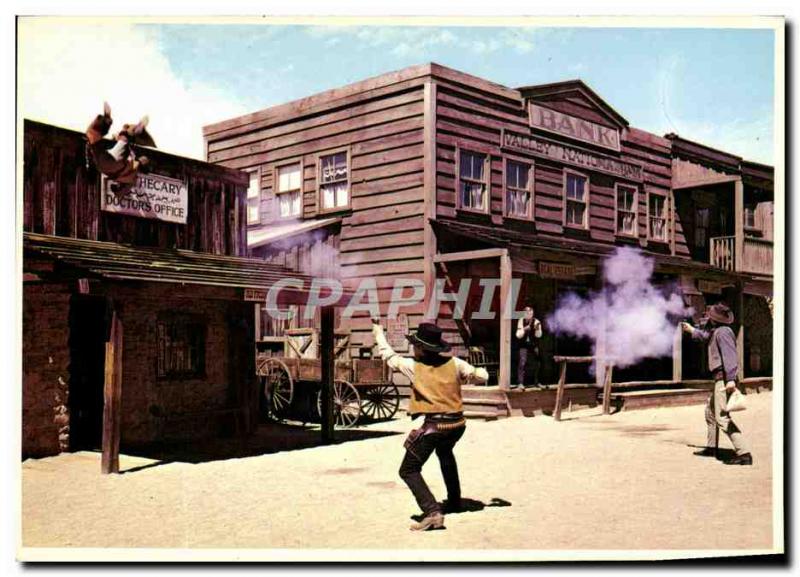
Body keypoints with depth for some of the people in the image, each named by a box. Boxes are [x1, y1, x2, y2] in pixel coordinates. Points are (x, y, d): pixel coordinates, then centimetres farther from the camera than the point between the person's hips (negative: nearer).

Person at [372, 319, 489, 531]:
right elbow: (481, 376, 6)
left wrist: (378, 331, 26)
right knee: (445, 453, 37)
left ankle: (432, 512, -16)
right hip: (457, 424, 6)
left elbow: (389, 355, 10)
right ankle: (455, 500, 43)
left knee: (408, 470, 2)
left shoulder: (413, 367, -5)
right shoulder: (453, 363, 1)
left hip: (434, 426, -6)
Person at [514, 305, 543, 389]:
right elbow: (518, 335, -4)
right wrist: (524, 329, -21)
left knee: (536, 364, 7)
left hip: (534, 345, 2)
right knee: (522, 363, -13)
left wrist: (537, 329, -25)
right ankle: (520, 383, -11)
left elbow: (538, 335, -7)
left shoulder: (536, 322, -1)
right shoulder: (521, 321, 0)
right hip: (524, 345, -2)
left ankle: (536, 382, 21)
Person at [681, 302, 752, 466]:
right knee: (710, 411, 24)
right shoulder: (715, 331, 17)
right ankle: (711, 447, 37)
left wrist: (730, 379, -33)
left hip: (724, 379, -11)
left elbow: (729, 355, -25)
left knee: (723, 418, -16)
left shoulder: (722, 332, -15)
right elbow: (707, 337, 41)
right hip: (720, 379, 11)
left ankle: (744, 454, -21)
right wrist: (691, 330, 52)